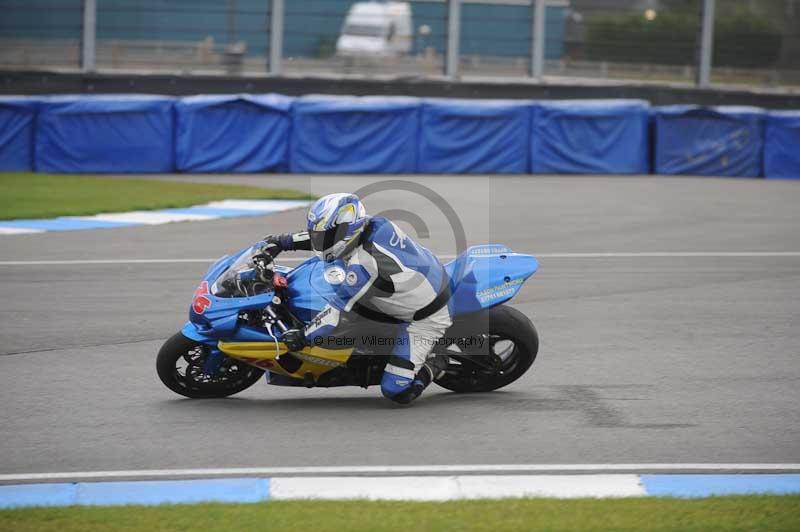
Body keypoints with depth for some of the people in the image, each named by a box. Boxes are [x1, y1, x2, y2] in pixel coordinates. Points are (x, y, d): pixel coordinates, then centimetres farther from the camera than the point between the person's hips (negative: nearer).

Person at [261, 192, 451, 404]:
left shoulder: (364, 263, -34)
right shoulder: (372, 224, -10)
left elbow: (340, 307, -26)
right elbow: (329, 234, 9)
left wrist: (304, 337, -17)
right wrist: (282, 241, 9)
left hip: (426, 318, -9)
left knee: (397, 391, -15)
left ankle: (435, 365, 11)